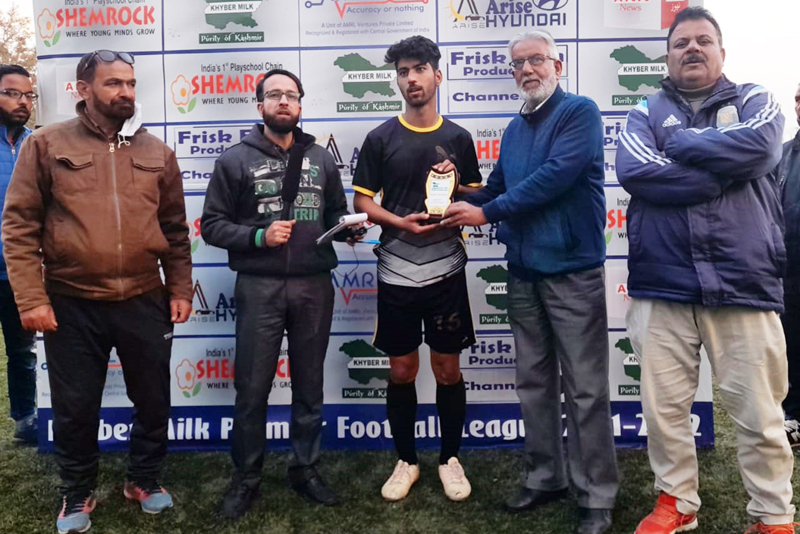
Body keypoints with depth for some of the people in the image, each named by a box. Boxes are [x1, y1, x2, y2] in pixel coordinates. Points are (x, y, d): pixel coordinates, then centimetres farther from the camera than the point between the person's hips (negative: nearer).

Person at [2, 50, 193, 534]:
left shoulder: (157, 151, 7)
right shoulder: (48, 144, -1)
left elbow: (175, 229, 10)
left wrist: (180, 288, 5)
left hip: (145, 301, 2)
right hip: (71, 304, -2)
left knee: (153, 400, 14)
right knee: (76, 408, 12)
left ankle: (145, 479, 38)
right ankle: (78, 494, 35)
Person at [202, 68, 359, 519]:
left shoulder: (321, 159, 10)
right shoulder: (236, 160, 1)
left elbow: (336, 213, 16)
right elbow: (212, 225, -1)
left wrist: (347, 226, -7)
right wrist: (258, 236, -16)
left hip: (314, 286, 3)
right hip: (259, 287, -2)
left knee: (310, 384, 12)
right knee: (253, 388, 4)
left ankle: (306, 469, 28)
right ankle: (246, 478, 21)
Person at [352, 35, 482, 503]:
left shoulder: (458, 138, 5)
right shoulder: (380, 139, 2)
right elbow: (361, 202, 2)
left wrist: (457, 185, -10)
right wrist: (400, 222, -14)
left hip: (446, 271, 1)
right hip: (396, 274, 0)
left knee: (448, 369, 8)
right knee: (402, 371, 9)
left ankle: (451, 459, 26)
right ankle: (406, 461, 26)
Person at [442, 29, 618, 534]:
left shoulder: (580, 112, -6)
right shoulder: (516, 128, 15)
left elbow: (556, 176, -20)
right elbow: (497, 189, 16)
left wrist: (486, 213, -16)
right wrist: (457, 206, -4)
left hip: (572, 270, -7)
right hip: (524, 271, 7)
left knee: (585, 388, 0)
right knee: (534, 381, 14)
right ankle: (545, 477, 28)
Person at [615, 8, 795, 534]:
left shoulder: (755, 101, 11)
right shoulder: (647, 111, 11)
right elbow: (634, 170, -10)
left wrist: (679, 144, -4)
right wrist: (723, 171, -9)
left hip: (744, 285, 0)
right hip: (662, 286, 1)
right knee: (664, 407, 9)